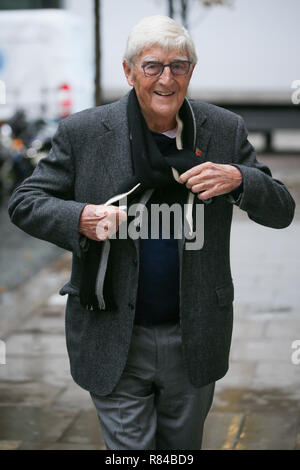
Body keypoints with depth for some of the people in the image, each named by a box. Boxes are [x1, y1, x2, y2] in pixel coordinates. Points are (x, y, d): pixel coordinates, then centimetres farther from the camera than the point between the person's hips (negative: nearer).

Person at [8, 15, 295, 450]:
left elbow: (282, 212, 1)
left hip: (195, 341, 3)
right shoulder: (83, 133, -6)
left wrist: (239, 179, -19)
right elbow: (24, 203, 0)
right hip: (114, 343, -2)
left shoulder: (225, 130, -1)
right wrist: (79, 219, -20)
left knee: (183, 447, 19)